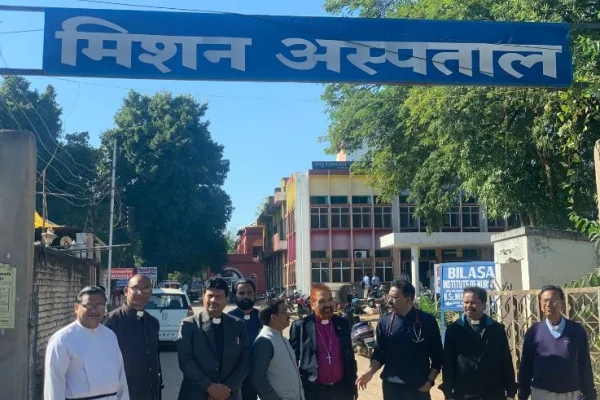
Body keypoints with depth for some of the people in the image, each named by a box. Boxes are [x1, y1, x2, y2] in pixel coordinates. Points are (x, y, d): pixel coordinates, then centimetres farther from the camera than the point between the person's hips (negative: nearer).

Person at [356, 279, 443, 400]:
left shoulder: (427, 321, -5)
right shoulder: (385, 322, 0)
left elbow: (437, 356, 1)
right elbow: (379, 353, 4)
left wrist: (430, 381, -5)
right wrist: (370, 372, -12)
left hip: (419, 387, -1)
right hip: (391, 386, 2)